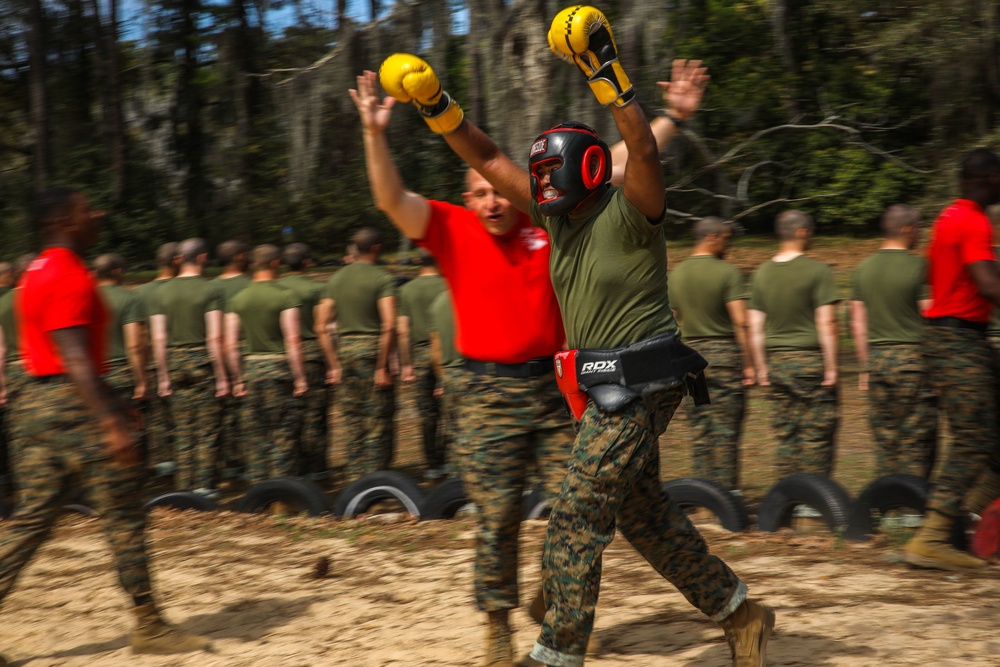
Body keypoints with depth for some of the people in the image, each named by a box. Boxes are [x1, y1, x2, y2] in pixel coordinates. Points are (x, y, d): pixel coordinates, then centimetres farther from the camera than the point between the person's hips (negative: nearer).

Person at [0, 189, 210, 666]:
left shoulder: (39, 272, 18)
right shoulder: (70, 278, -15)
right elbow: (75, 359, -23)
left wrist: (112, 404, 29)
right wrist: (110, 423, -27)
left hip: (40, 400, 10)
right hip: (72, 405, -10)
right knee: (124, 514, -1)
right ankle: (149, 626, 6)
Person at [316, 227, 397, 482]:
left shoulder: (336, 279, 10)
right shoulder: (382, 279, -7)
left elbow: (322, 326, 7)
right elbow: (389, 325, -18)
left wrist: (334, 364, 10)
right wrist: (382, 367, -13)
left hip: (344, 350, 6)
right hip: (371, 350, -6)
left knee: (352, 421, 13)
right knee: (379, 422, 1)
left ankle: (355, 478, 16)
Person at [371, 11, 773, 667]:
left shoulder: (628, 211, -13)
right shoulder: (559, 214, 8)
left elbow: (644, 152, -33)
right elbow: (488, 158, 10)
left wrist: (606, 71, -39)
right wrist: (437, 106, -1)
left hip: (638, 387, -9)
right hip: (606, 389, 9)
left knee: (576, 519, -8)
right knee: (644, 514, 17)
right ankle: (741, 614, 30)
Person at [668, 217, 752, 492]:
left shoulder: (677, 274, 7)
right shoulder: (728, 272, -10)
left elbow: (674, 321, 12)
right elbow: (740, 322, -16)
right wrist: (748, 364, -12)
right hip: (724, 353, -5)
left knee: (699, 428, 10)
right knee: (726, 428, 0)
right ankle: (727, 490, 0)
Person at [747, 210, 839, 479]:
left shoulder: (762, 272, 7)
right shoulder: (817, 270, -8)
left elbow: (755, 328, 8)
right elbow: (826, 324, -12)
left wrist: (762, 368, 14)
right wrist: (831, 367, -9)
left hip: (777, 363, 5)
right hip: (810, 359, -5)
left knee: (786, 437, 9)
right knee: (816, 437, 0)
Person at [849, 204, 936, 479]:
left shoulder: (863, 269, 9)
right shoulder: (918, 266, -9)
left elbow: (858, 324, 11)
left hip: (876, 361, 6)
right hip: (912, 358, -6)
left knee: (885, 440, 9)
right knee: (917, 442, -1)